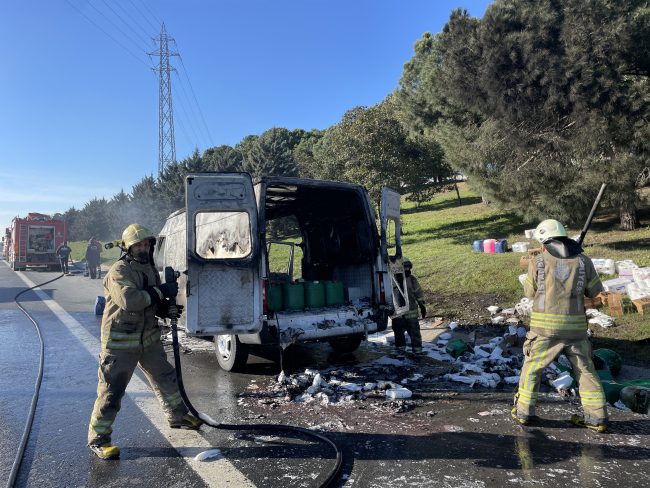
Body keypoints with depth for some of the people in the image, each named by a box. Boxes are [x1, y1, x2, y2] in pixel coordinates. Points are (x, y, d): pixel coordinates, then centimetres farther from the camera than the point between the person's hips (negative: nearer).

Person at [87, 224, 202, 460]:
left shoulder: (150, 270, 9)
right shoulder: (119, 271, -16)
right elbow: (128, 300, -33)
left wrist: (168, 308, -5)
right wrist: (161, 291, -26)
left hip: (148, 338, 8)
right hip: (121, 343, -8)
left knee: (166, 378, 18)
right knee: (111, 390, -1)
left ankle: (178, 416, 38)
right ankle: (98, 438, 15)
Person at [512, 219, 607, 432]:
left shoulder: (538, 262, -4)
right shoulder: (583, 261, 1)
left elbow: (530, 292, 8)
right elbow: (596, 292, 11)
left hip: (545, 327, -2)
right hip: (575, 327, 2)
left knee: (532, 368, 13)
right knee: (585, 371, 18)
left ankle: (523, 412, 19)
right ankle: (597, 417, 21)